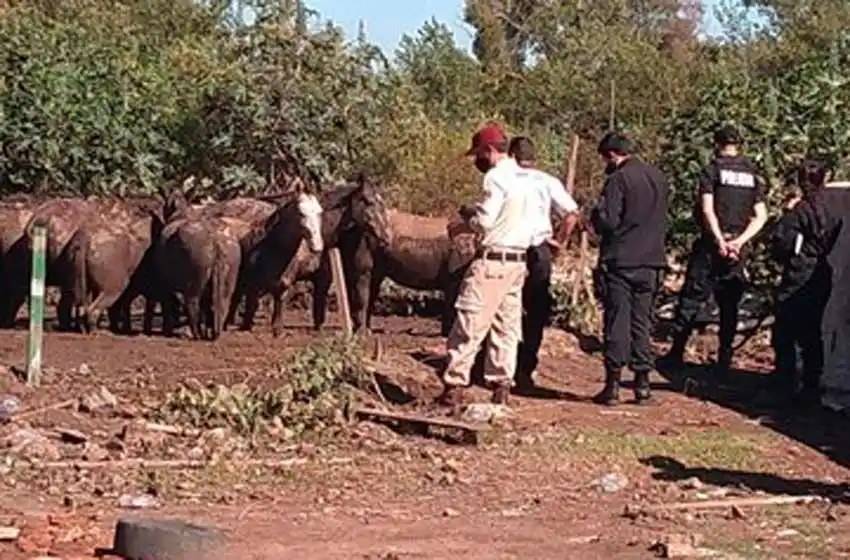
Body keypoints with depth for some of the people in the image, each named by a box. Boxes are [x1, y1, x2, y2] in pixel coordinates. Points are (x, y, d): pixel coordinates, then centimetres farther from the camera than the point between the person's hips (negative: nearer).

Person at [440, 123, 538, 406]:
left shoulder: (496, 177, -14)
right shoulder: (524, 177, 14)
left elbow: (484, 221, -19)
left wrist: (467, 214, 1)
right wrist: (474, 214, 14)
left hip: (492, 259, -9)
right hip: (518, 259, 9)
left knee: (469, 323, -4)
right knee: (507, 325, 10)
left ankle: (454, 385, -4)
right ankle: (502, 385, 11)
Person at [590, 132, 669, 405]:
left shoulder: (618, 179, -13)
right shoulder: (659, 178, 9)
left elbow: (607, 221, -17)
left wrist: (595, 215, 2)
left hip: (620, 261, -6)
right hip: (651, 262, 6)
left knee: (616, 322, -1)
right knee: (642, 323, 11)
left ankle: (613, 383, -1)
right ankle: (642, 382, 10)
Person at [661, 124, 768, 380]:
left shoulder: (711, 171, -4)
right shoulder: (753, 175, 10)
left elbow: (707, 209, -15)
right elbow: (761, 217, 3)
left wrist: (720, 240, -16)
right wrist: (739, 241, -6)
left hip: (713, 246, -4)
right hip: (739, 250, 4)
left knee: (691, 299, 2)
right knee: (729, 306, 9)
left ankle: (676, 354, -1)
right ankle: (724, 362, 9)